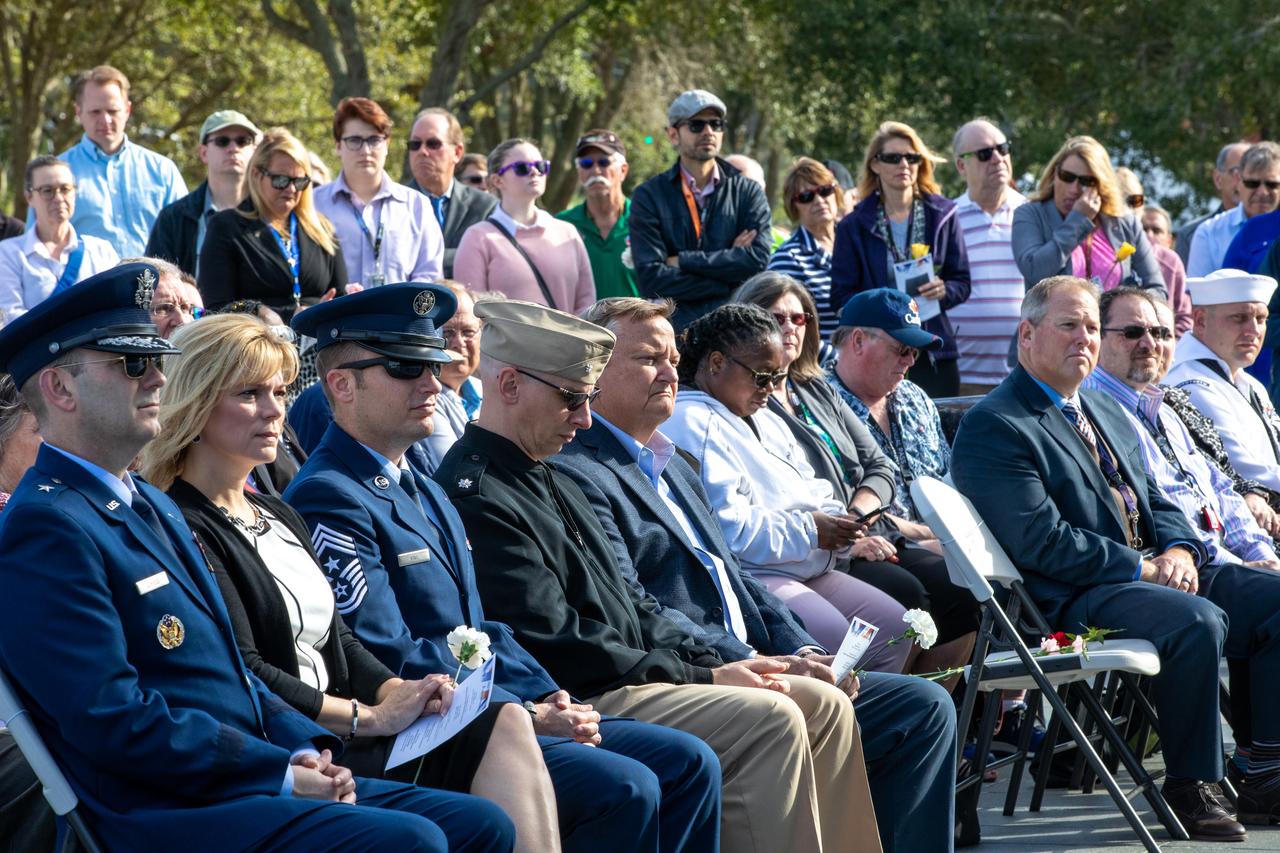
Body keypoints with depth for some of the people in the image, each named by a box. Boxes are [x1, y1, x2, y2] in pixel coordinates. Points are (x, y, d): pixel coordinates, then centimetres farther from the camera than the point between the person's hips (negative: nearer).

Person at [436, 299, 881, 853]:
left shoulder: (550, 481, 20)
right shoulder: (475, 495, -14)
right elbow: (559, 648, -18)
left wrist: (711, 662, 4)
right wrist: (706, 677, -14)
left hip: (625, 675, 10)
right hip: (578, 703, -10)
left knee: (825, 707, 1)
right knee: (769, 720, -24)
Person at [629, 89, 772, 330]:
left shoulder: (748, 192, 10)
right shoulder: (649, 196, 5)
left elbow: (758, 259, -5)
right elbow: (651, 278, -5)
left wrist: (683, 261, -6)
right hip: (673, 328, -1)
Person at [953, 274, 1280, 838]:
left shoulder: (1105, 412, 23)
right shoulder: (993, 427, -7)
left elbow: (1156, 501, 22)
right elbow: (1041, 541, -16)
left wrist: (1178, 549, -2)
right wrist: (1141, 569, -17)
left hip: (1155, 569, 9)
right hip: (1075, 599, -9)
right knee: (1199, 621, -33)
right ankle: (1191, 789, -18)